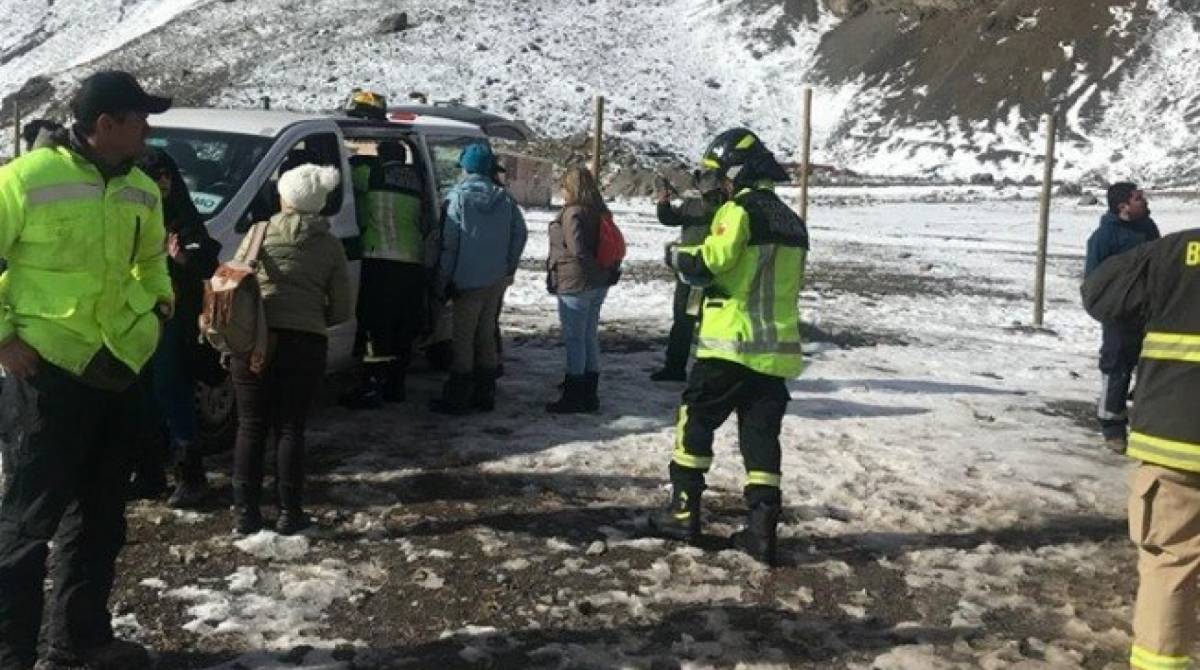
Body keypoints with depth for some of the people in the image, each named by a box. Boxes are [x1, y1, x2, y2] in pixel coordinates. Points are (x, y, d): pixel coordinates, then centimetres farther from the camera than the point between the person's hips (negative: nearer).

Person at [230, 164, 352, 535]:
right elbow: (342, 310, 5)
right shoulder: (330, 245, 4)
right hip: (306, 344, 0)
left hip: (254, 341, 0)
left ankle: (245, 513, 13)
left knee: (250, 428, 9)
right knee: (291, 429, 8)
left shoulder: (260, 233, 3)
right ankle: (290, 514, 12)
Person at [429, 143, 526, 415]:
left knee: (463, 339, 0)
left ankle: (456, 399, 2)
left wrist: (444, 279, -7)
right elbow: (520, 233, 7)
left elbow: (448, 241, -12)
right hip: (497, 281, 5)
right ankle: (484, 395, 18)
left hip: (468, 280, -5)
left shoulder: (457, 197, -10)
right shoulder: (504, 198, 6)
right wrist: (508, 268, 14)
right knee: (486, 336, 14)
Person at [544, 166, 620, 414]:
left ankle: (573, 398, 5)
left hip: (574, 285, -9)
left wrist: (602, 272, -16)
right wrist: (609, 272, 8)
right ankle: (589, 394, 23)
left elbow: (578, 250, -24)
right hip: (598, 287, 9)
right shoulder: (600, 213, 10)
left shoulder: (572, 213, -16)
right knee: (590, 337, 15)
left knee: (574, 340, -1)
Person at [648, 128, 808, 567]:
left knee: (696, 422, 8)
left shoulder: (741, 210, -9)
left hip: (730, 343, -6)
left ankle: (684, 511, 12)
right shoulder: (792, 222, 15)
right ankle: (762, 529, 6)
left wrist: (676, 255, -2)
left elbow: (710, 262, -21)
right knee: (761, 436, 8)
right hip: (777, 349, 7)